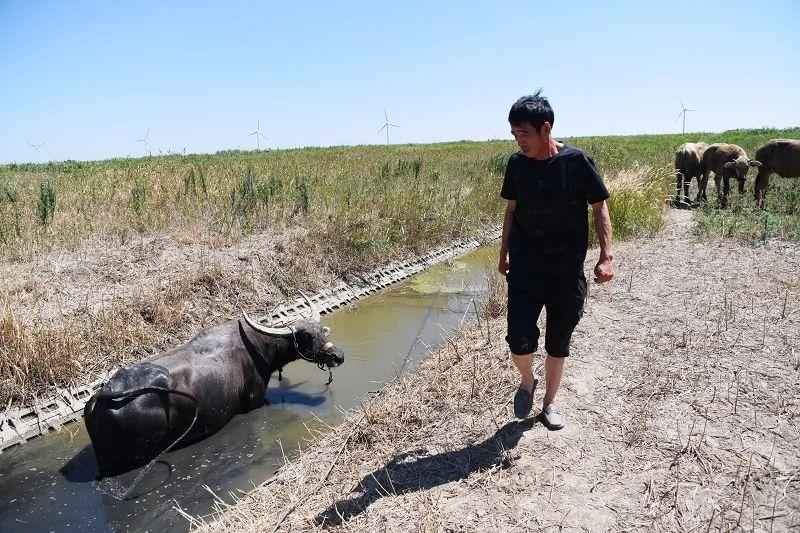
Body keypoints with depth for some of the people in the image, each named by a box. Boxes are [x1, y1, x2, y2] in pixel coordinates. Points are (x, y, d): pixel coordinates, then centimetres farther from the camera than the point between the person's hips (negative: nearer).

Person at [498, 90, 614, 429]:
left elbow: (599, 208, -3)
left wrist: (606, 256, -11)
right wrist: (504, 254, 13)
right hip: (526, 264, 1)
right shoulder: (516, 164, -1)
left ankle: (549, 402, 33)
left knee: (558, 342, 11)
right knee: (519, 340, -9)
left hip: (568, 267, -1)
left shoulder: (577, 161, -10)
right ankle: (527, 382, 24)